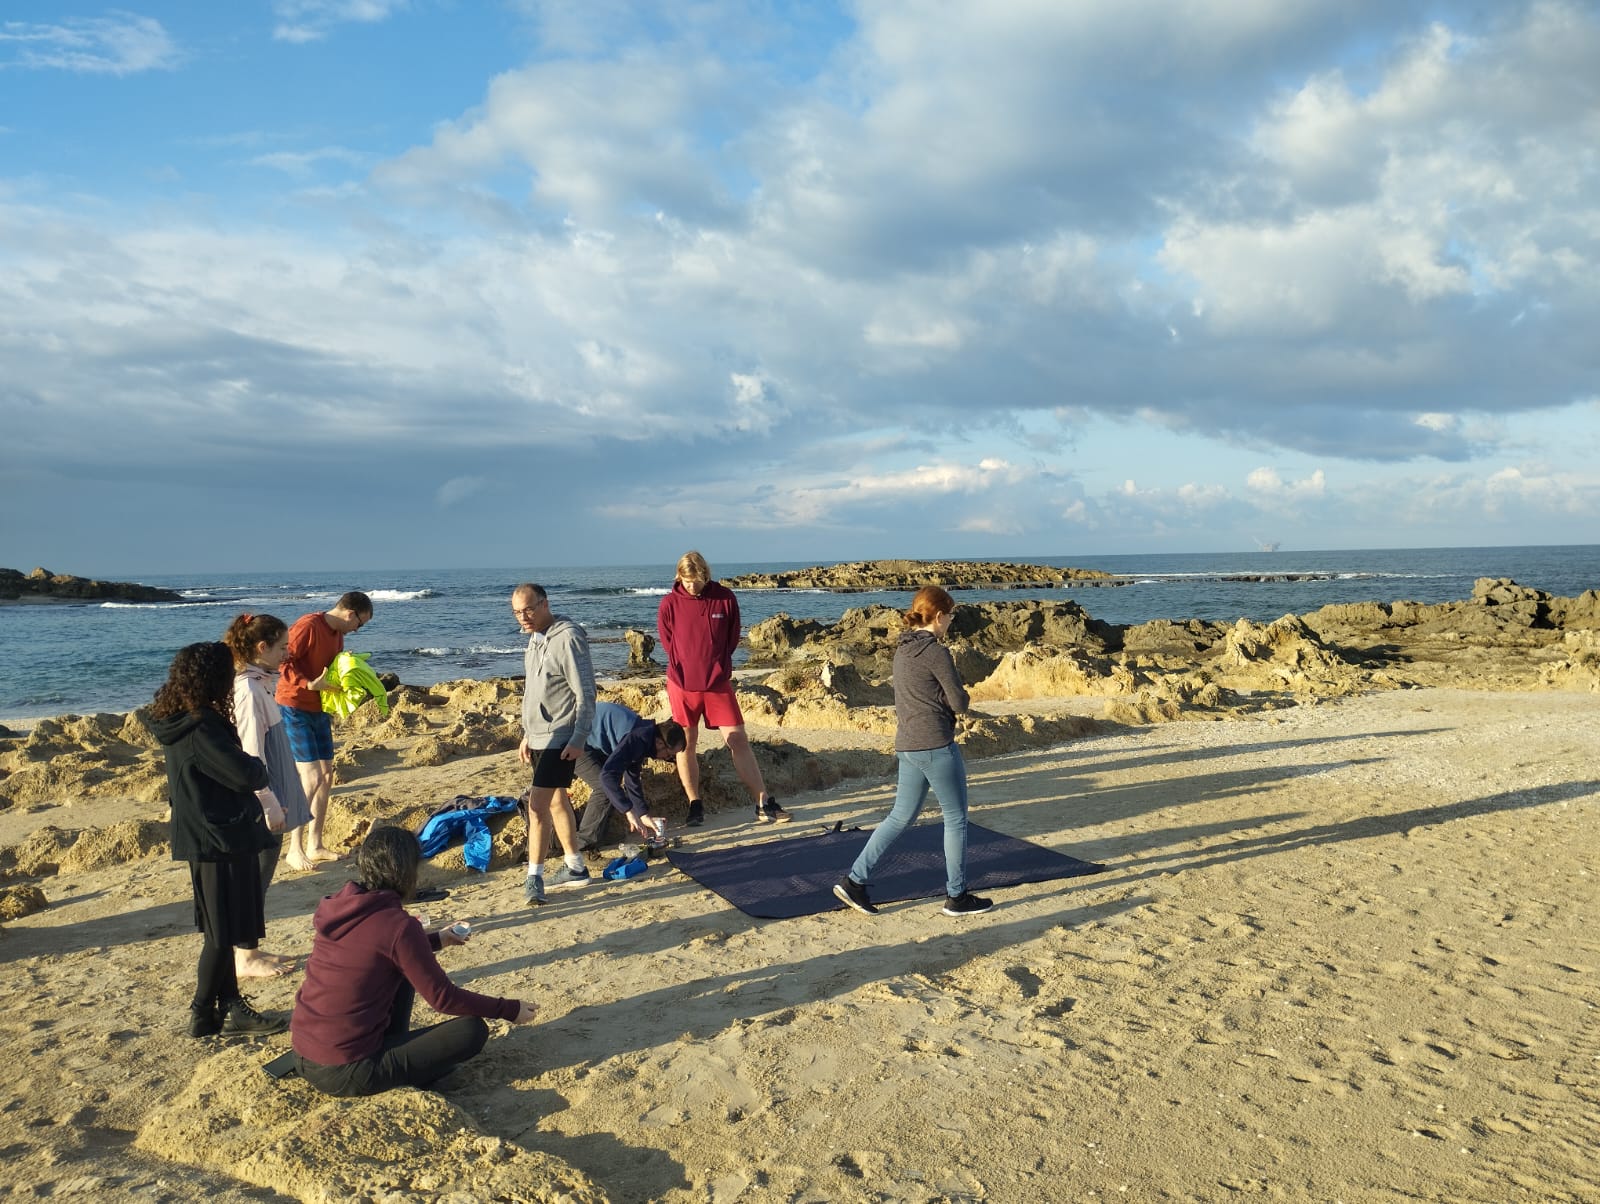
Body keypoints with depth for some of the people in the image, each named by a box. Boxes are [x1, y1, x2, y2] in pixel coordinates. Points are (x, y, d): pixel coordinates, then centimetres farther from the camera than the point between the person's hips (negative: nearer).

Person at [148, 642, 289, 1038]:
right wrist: (258, 766, -7)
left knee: (223, 932, 16)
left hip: (213, 838, 10)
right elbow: (244, 775, -28)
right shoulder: (200, 729, -23)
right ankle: (203, 1016, 11)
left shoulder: (182, 724, 8)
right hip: (220, 841, -10)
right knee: (223, 935, 2)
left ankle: (231, 1007, 25)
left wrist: (250, 768, 0)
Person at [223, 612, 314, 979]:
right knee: (256, 879, 2)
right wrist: (269, 804, -19)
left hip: (269, 798, 9)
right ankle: (245, 958, 13)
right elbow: (251, 755, -21)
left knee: (259, 879, 16)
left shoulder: (257, 684, 9)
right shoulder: (249, 690, -20)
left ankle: (250, 950, 27)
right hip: (260, 807, -9)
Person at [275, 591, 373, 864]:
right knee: (312, 778, -12)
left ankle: (315, 845, 18)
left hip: (319, 710, 9)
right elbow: (284, 662, -22)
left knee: (326, 775, 10)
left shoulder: (338, 634, 10)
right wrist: (309, 685, -29)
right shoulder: (308, 625, -18)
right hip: (294, 709, -9)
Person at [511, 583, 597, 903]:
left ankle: (534, 876, -6)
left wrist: (578, 739, -21)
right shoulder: (536, 638, 12)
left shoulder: (567, 638, -16)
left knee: (538, 802, -12)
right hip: (540, 736, 10)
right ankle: (576, 868, 25)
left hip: (560, 737, -9)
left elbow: (585, 693, -18)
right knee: (556, 800, 15)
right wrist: (527, 734, 20)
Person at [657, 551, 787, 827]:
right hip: (683, 685, 0)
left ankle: (764, 805, 1)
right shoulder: (670, 604, -6)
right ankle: (695, 805, 18)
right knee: (685, 745, 5)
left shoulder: (725, 598, -4)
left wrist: (717, 668, 4)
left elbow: (732, 639, 5)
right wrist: (685, 673, 2)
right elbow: (668, 643, 3)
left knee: (739, 741, -1)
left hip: (718, 683, 0)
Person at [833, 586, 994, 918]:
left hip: (907, 746, 8)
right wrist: (956, 689, 8)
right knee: (956, 819, 6)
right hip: (936, 746, -8)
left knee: (901, 817, 14)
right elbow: (959, 703, -11)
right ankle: (957, 896, 15)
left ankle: (855, 880, 9)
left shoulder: (902, 649, 11)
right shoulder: (937, 653, -15)